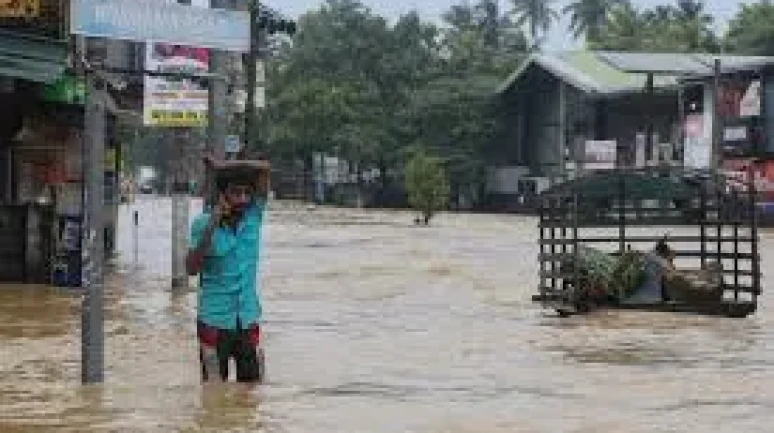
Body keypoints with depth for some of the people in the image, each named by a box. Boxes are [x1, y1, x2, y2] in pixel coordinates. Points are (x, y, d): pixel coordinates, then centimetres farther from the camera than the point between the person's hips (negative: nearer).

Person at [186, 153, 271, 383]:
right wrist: (211, 227, -22)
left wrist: (221, 165, -11)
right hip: (214, 320, -3)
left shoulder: (254, 216, -1)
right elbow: (192, 269, -15)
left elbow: (264, 168, -10)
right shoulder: (203, 223, -7)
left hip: (248, 319, 3)